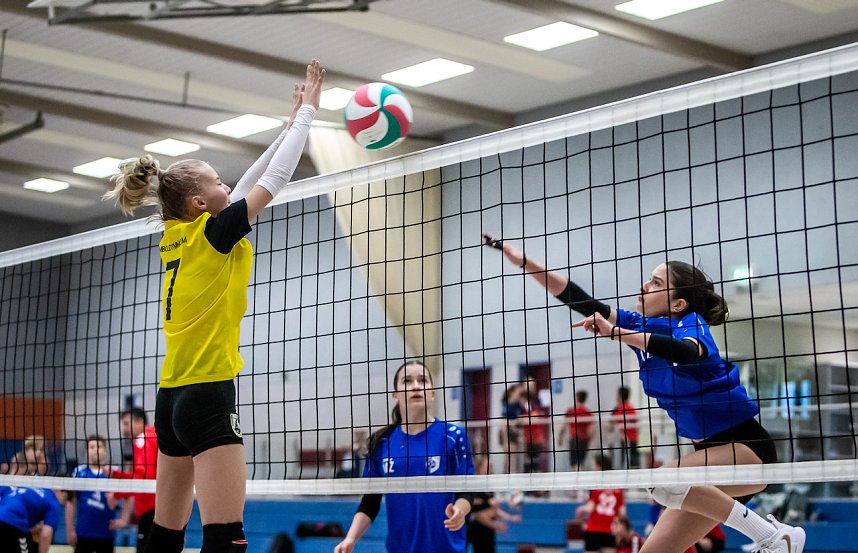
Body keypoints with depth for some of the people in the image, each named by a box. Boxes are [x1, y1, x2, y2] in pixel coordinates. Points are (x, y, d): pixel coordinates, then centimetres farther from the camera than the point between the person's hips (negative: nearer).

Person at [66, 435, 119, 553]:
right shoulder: (79, 472, -1)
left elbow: (112, 504, -11)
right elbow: (70, 502, 1)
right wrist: (70, 530, -1)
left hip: (105, 533, 0)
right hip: (83, 532, 0)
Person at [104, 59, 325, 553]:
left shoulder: (175, 236, 12)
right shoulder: (213, 231, -8)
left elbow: (252, 181, 21)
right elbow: (276, 178, -2)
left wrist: (293, 122, 25)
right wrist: (307, 110, 7)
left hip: (171, 398, 9)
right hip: (208, 395, -9)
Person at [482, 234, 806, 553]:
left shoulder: (691, 323, -16)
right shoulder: (640, 325, 4)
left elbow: (687, 352, -40)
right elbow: (581, 301, 3)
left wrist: (615, 332, -40)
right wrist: (525, 262, -4)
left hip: (747, 447, -8)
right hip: (709, 450, 8)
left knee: (663, 482, -31)